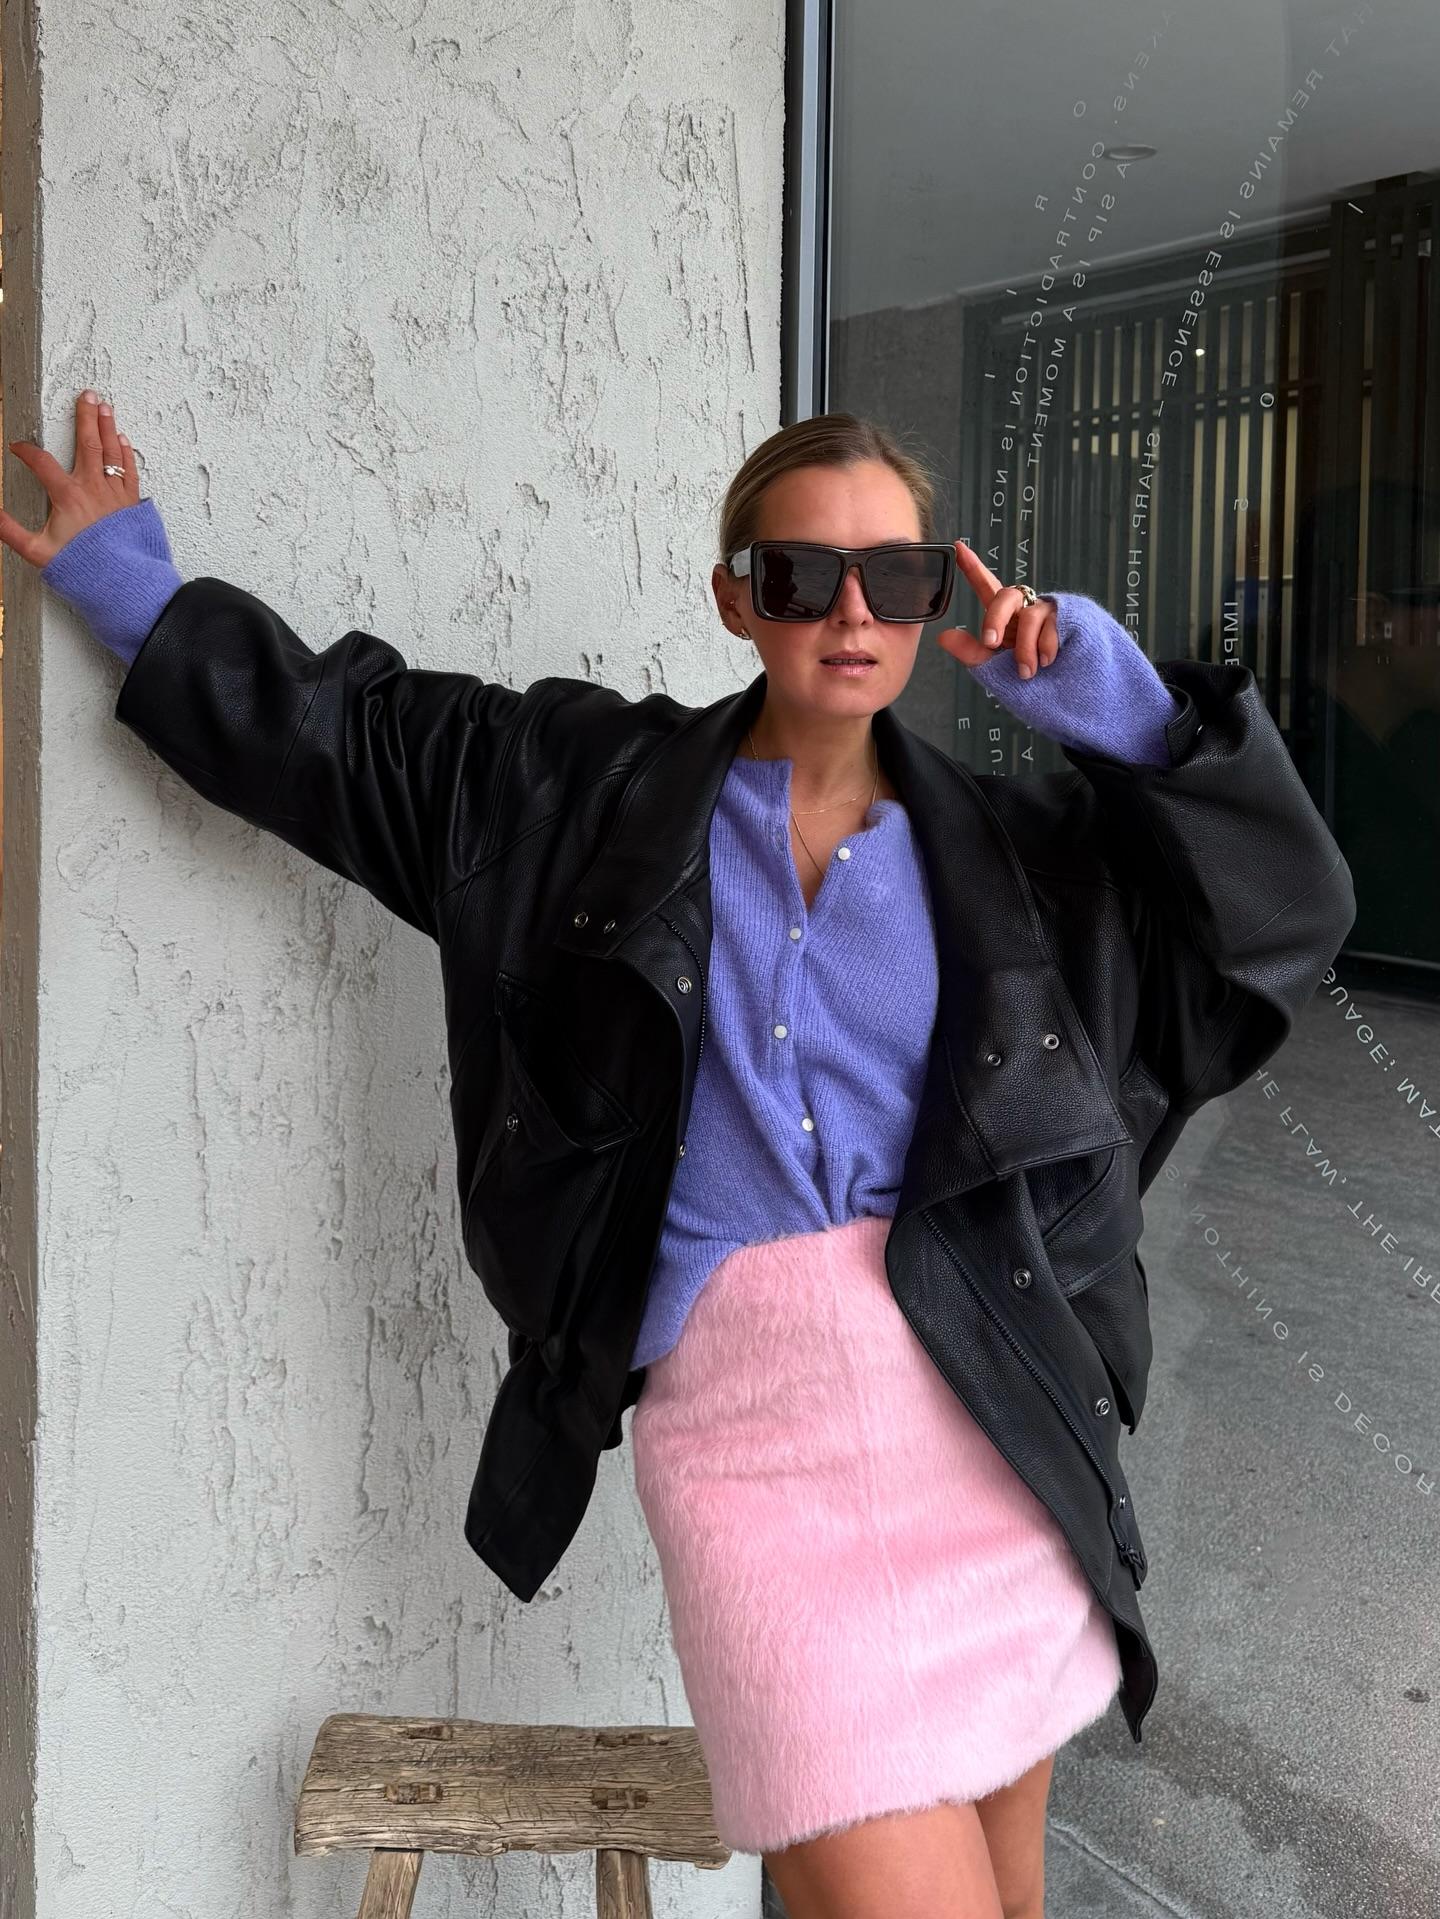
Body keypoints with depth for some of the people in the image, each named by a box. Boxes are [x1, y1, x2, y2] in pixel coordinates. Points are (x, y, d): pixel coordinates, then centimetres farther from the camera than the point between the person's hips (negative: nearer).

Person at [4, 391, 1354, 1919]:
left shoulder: (994, 853, 12)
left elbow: (1287, 905, 10)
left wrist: (1113, 702, 2)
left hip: (978, 1394, 3)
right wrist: (130, 588, 25)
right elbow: (330, 728, 19)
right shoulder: (595, 785, 9)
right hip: (736, 1408, -2)